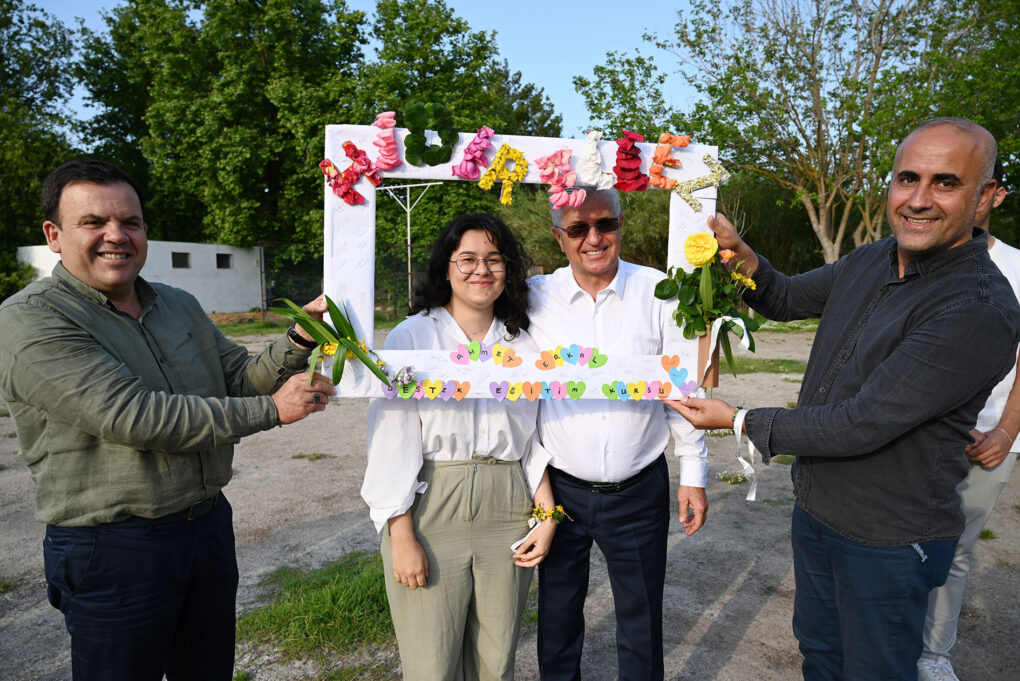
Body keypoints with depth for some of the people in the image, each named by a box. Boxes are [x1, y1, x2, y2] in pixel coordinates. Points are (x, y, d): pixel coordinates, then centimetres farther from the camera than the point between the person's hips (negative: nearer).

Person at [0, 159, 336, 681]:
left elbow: (242, 379, 6)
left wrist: (300, 340, -13)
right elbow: (133, 416, -25)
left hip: (208, 524, 7)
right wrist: (271, 410, -22)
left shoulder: (180, 306, 9)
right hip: (112, 551, -6)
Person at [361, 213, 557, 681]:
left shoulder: (524, 345, 8)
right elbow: (392, 438, -7)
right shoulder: (410, 338, -4)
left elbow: (536, 438, 11)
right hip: (430, 513, -3)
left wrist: (547, 516, 3)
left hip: (507, 514, 3)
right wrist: (402, 537, -10)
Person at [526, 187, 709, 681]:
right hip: (560, 488, 1)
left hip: (640, 490, 0)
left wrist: (694, 474, 3)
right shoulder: (534, 297, -6)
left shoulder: (657, 292, -6)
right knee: (557, 618, 20)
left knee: (642, 623, 17)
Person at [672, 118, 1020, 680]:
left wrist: (739, 420, -20)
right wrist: (741, 254, -10)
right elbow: (785, 300, 11)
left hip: (888, 542, -6)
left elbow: (863, 424, -29)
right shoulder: (869, 263, -3)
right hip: (815, 509, 7)